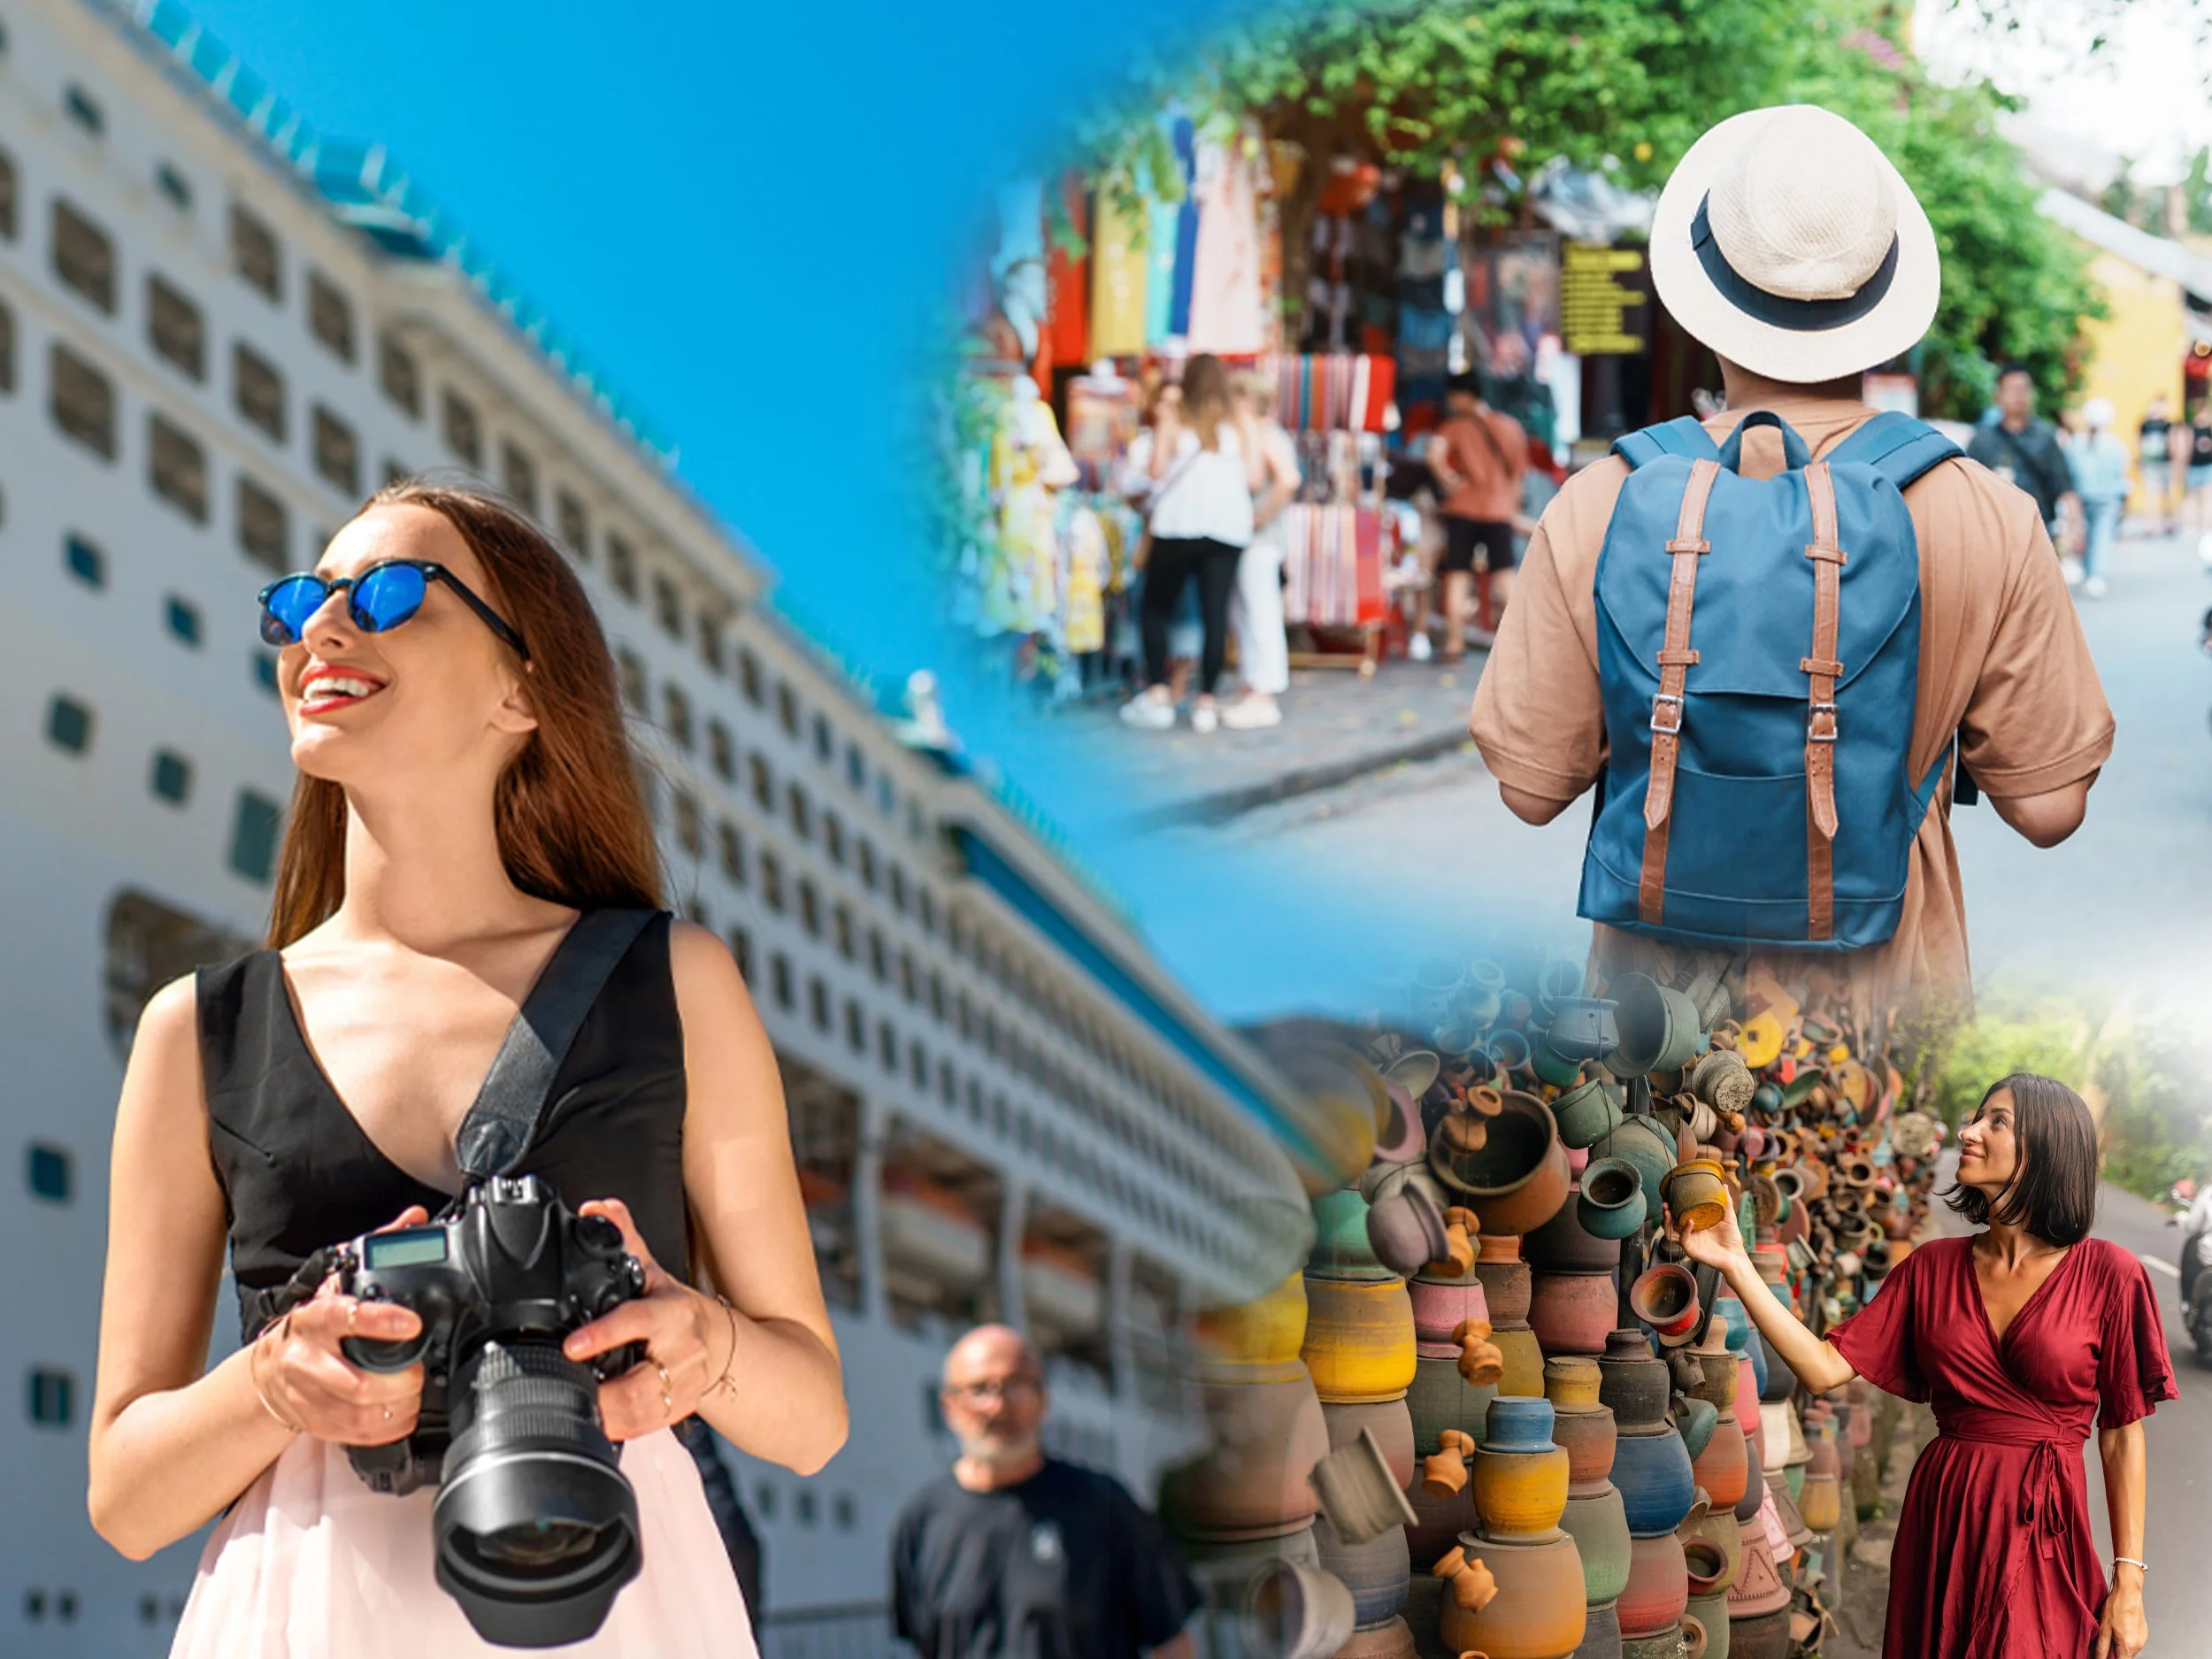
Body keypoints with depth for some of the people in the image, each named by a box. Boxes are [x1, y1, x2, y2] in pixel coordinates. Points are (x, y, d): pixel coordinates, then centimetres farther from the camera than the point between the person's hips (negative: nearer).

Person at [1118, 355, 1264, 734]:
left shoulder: (1173, 418, 4)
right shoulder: (1243, 421, 8)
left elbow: (1154, 472, -4)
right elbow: (1254, 479, 3)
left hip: (1178, 522, -1)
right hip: (1229, 528, 1)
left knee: (1155, 607, 10)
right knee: (1215, 614, 1)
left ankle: (1157, 695, 2)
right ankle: (1206, 702, -1)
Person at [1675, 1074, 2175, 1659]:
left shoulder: (2106, 1275, -6)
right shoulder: (1933, 1268, 5)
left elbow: (2122, 1436, -4)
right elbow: (1826, 1367, -3)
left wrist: (2128, 1581, -5)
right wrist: (1735, 1265, -9)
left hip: (2042, 1536, -3)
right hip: (1941, 1521, 3)